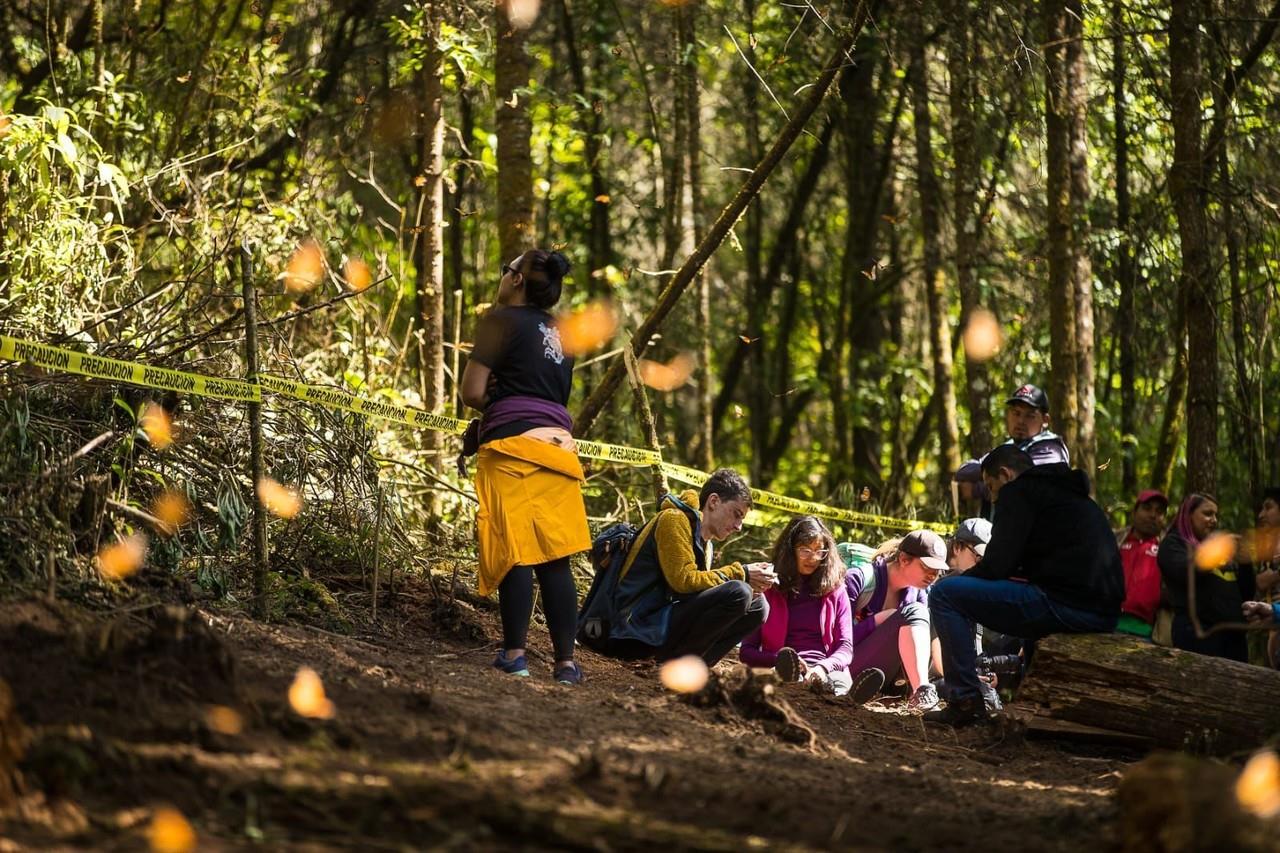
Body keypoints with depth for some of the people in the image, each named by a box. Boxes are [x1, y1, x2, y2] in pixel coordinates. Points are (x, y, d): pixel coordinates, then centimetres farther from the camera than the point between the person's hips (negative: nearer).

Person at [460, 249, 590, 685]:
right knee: (555, 559, 5)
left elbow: (473, 392, -5)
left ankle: (514, 653, -5)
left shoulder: (503, 319, 0)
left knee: (515, 551, -5)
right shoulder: (559, 334, 22)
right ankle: (566, 661, 3)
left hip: (514, 446, -6)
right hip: (559, 447, 6)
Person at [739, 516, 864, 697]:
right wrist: (780, 660, -10)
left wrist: (823, 667, -15)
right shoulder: (768, 590, 18)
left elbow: (845, 648, 10)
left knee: (841, 682, -39)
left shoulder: (835, 591, 20)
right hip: (779, 668, -1)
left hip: (827, 670, 2)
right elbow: (747, 651, 13)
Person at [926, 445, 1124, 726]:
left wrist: (958, 579, 13)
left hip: (1064, 605, -9)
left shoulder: (1019, 492, 1)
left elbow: (996, 565, -7)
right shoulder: (1073, 495, 29)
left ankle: (966, 700, -6)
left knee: (944, 593, -3)